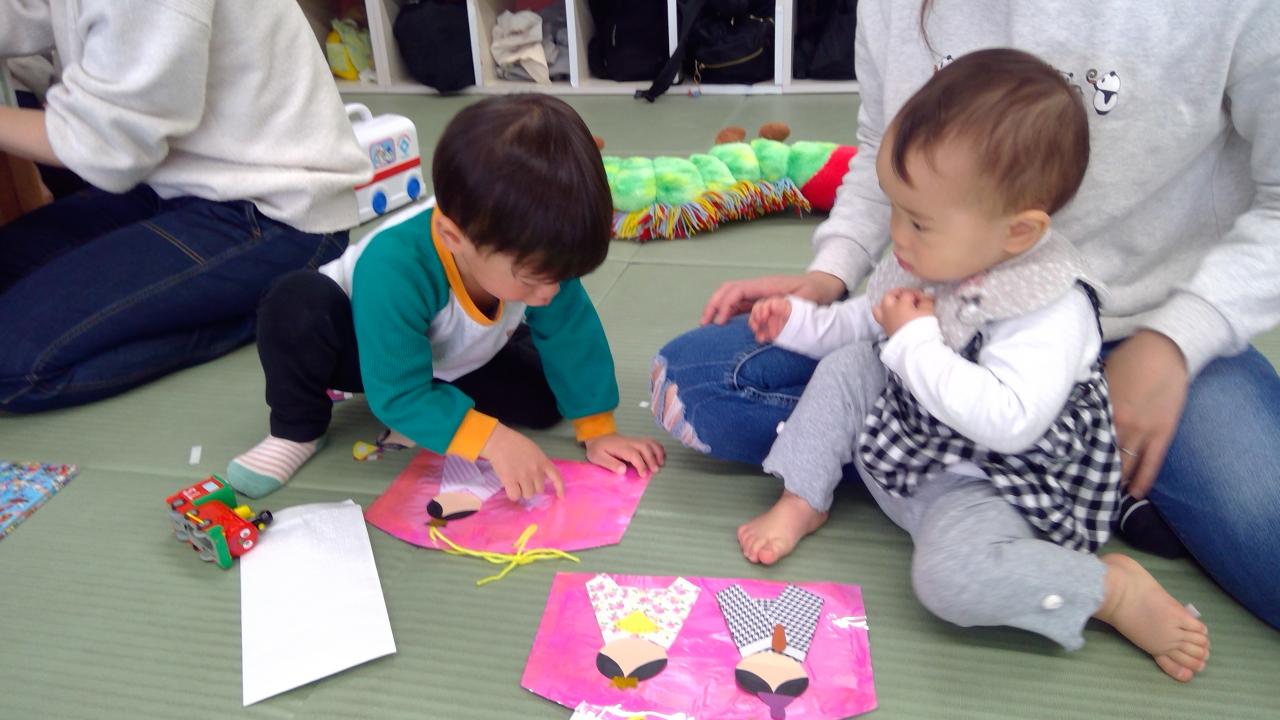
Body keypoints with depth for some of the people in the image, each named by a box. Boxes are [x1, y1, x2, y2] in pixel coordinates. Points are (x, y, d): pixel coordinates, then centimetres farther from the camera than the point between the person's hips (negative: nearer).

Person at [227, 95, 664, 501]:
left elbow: (573, 336, -21)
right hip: (367, 350, -4)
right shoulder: (394, 271, -44)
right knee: (299, 305, -35)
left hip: (458, 363, 5)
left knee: (542, 398, -17)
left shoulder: (530, 249, -32)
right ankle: (298, 429, -9)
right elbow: (399, 393, -38)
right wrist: (492, 441, -47)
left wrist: (597, 430, -20)